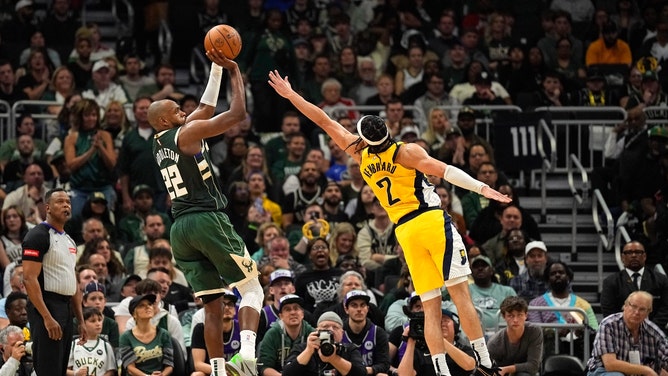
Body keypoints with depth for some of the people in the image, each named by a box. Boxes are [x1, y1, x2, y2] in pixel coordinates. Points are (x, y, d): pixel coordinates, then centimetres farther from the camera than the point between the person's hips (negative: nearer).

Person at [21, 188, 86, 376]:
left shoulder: (69, 240, 18)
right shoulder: (38, 236, -10)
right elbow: (30, 279, -18)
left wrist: (81, 321, 18)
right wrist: (47, 317, -24)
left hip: (66, 308, 9)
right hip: (46, 307, -9)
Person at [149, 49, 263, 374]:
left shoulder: (158, 144, 17)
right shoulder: (186, 134, -6)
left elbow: (205, 109, 28)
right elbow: (237, 114, -9)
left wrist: (216, 69, 26)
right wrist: (235, 72, 3)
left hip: (180, 227, 7)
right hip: (208, 219, -7)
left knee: (213, 307, 9)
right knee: (252, 289, 0)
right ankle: (247, 349, -22)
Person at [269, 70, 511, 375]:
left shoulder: (360, 156, 8)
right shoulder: (406, 152, -5)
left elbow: (325, 122, 16)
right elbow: (445, 171, -17)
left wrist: (291, 95, 25)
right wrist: (481, 188, -22)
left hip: (405, 232, 4)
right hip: (432, 221, -4)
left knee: (431, 307, 4)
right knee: (460, 293, -8)